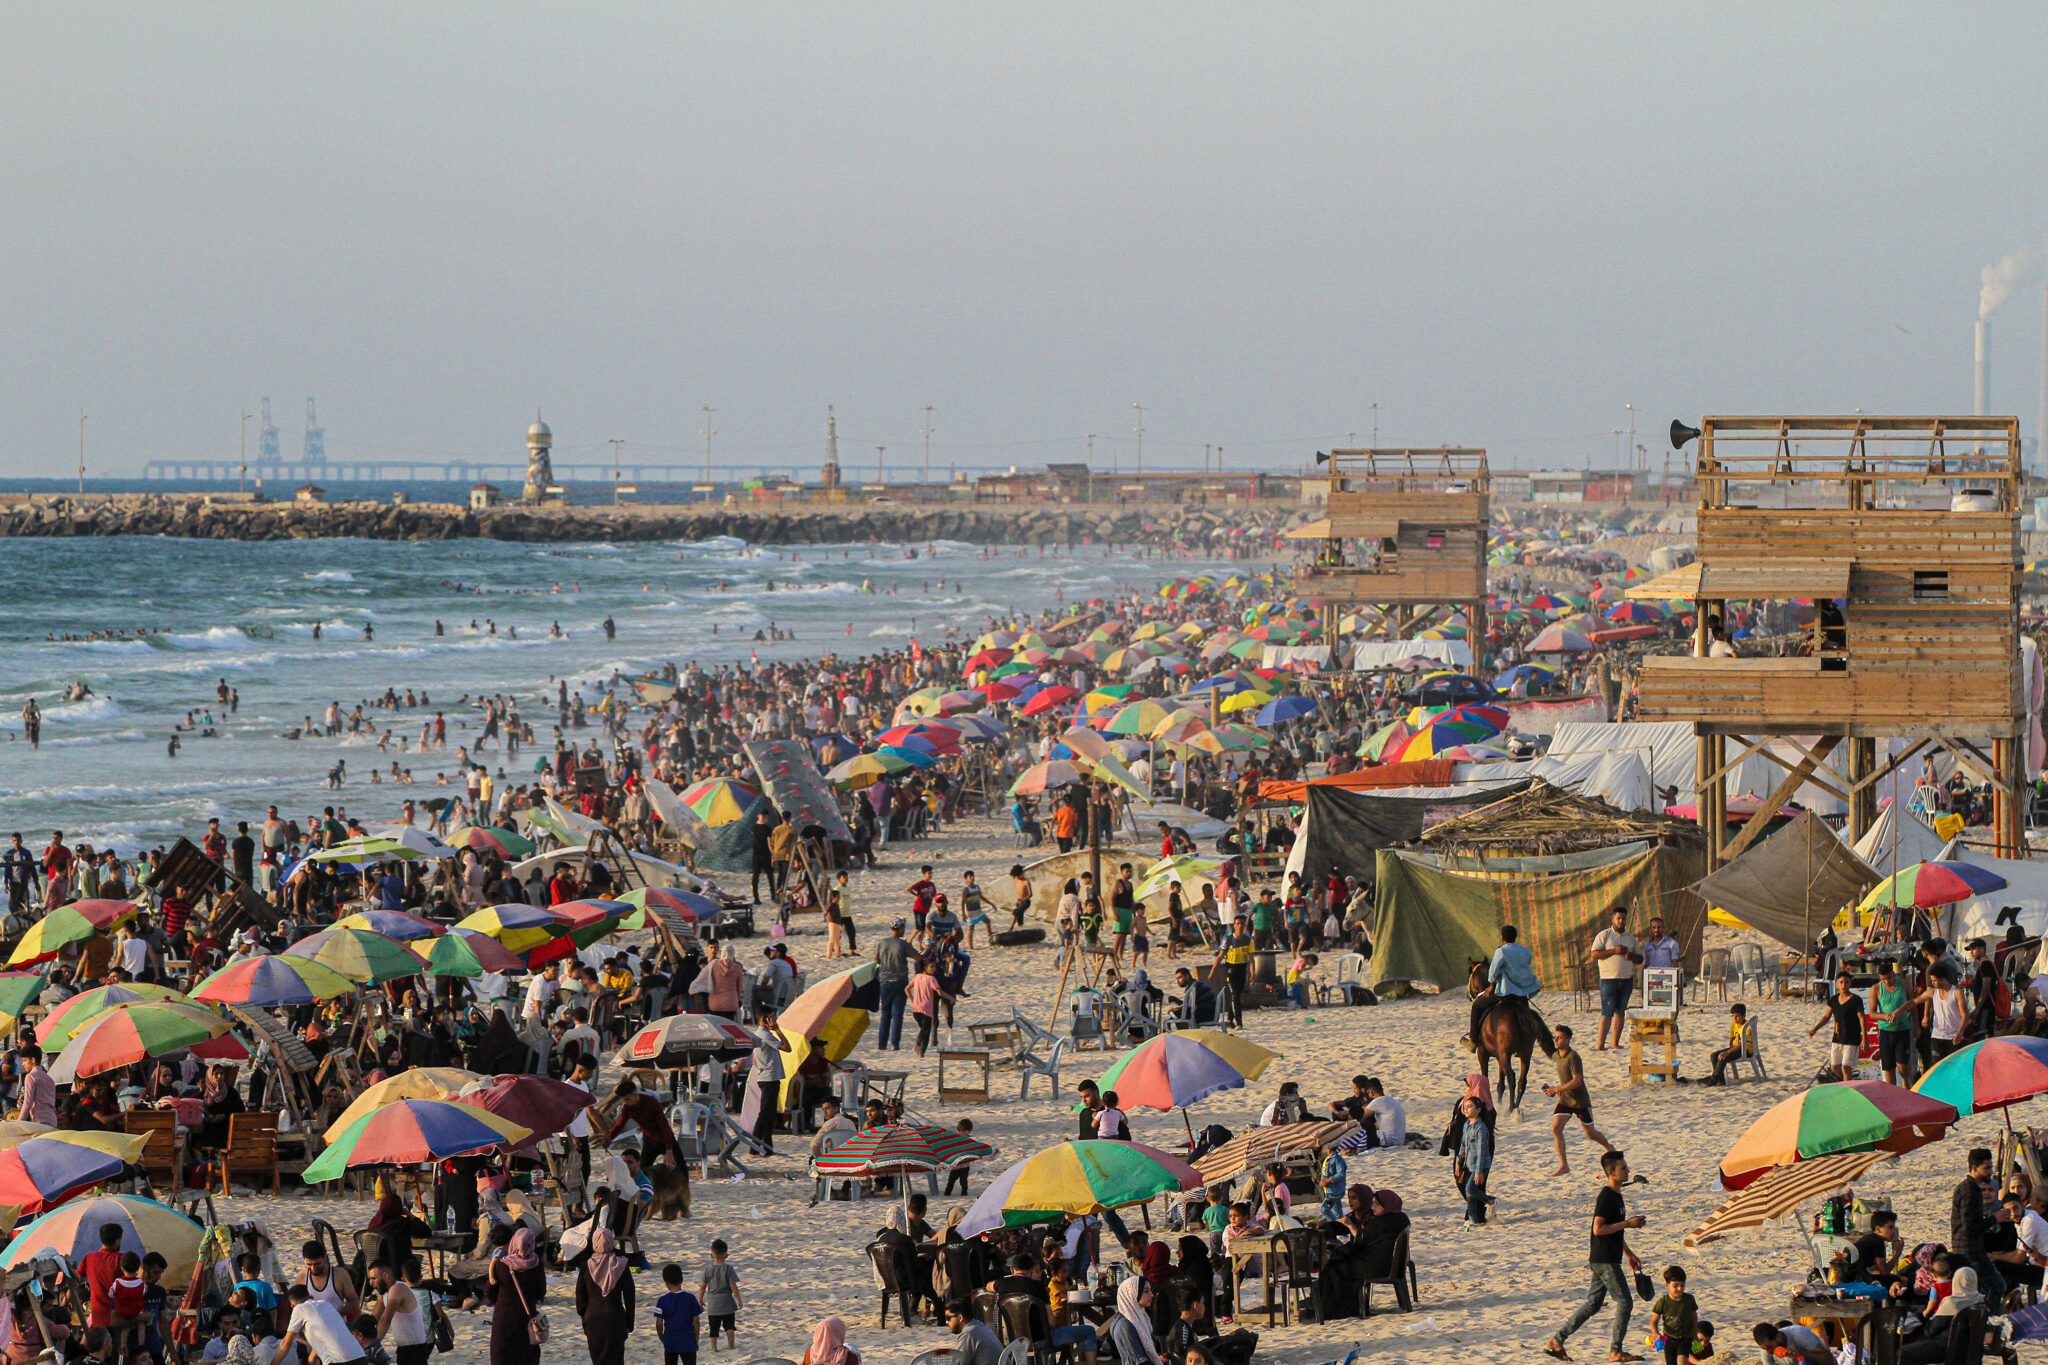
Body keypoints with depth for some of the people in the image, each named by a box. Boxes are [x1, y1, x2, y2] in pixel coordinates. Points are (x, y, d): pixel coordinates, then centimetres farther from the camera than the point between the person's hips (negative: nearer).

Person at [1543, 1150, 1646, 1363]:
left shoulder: (1615, 1195, 16)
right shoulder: (1606, 1196, -16)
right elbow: (1599, 1229, -22)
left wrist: (1629, 1254, 25)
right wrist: (1627, 1223, -19)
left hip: (1607, 1259, 10)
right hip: (1604, 1260, -10)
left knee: (1593, 1304, 11)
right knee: (1625, 1301, -3)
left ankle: (1556, 1341, 12)